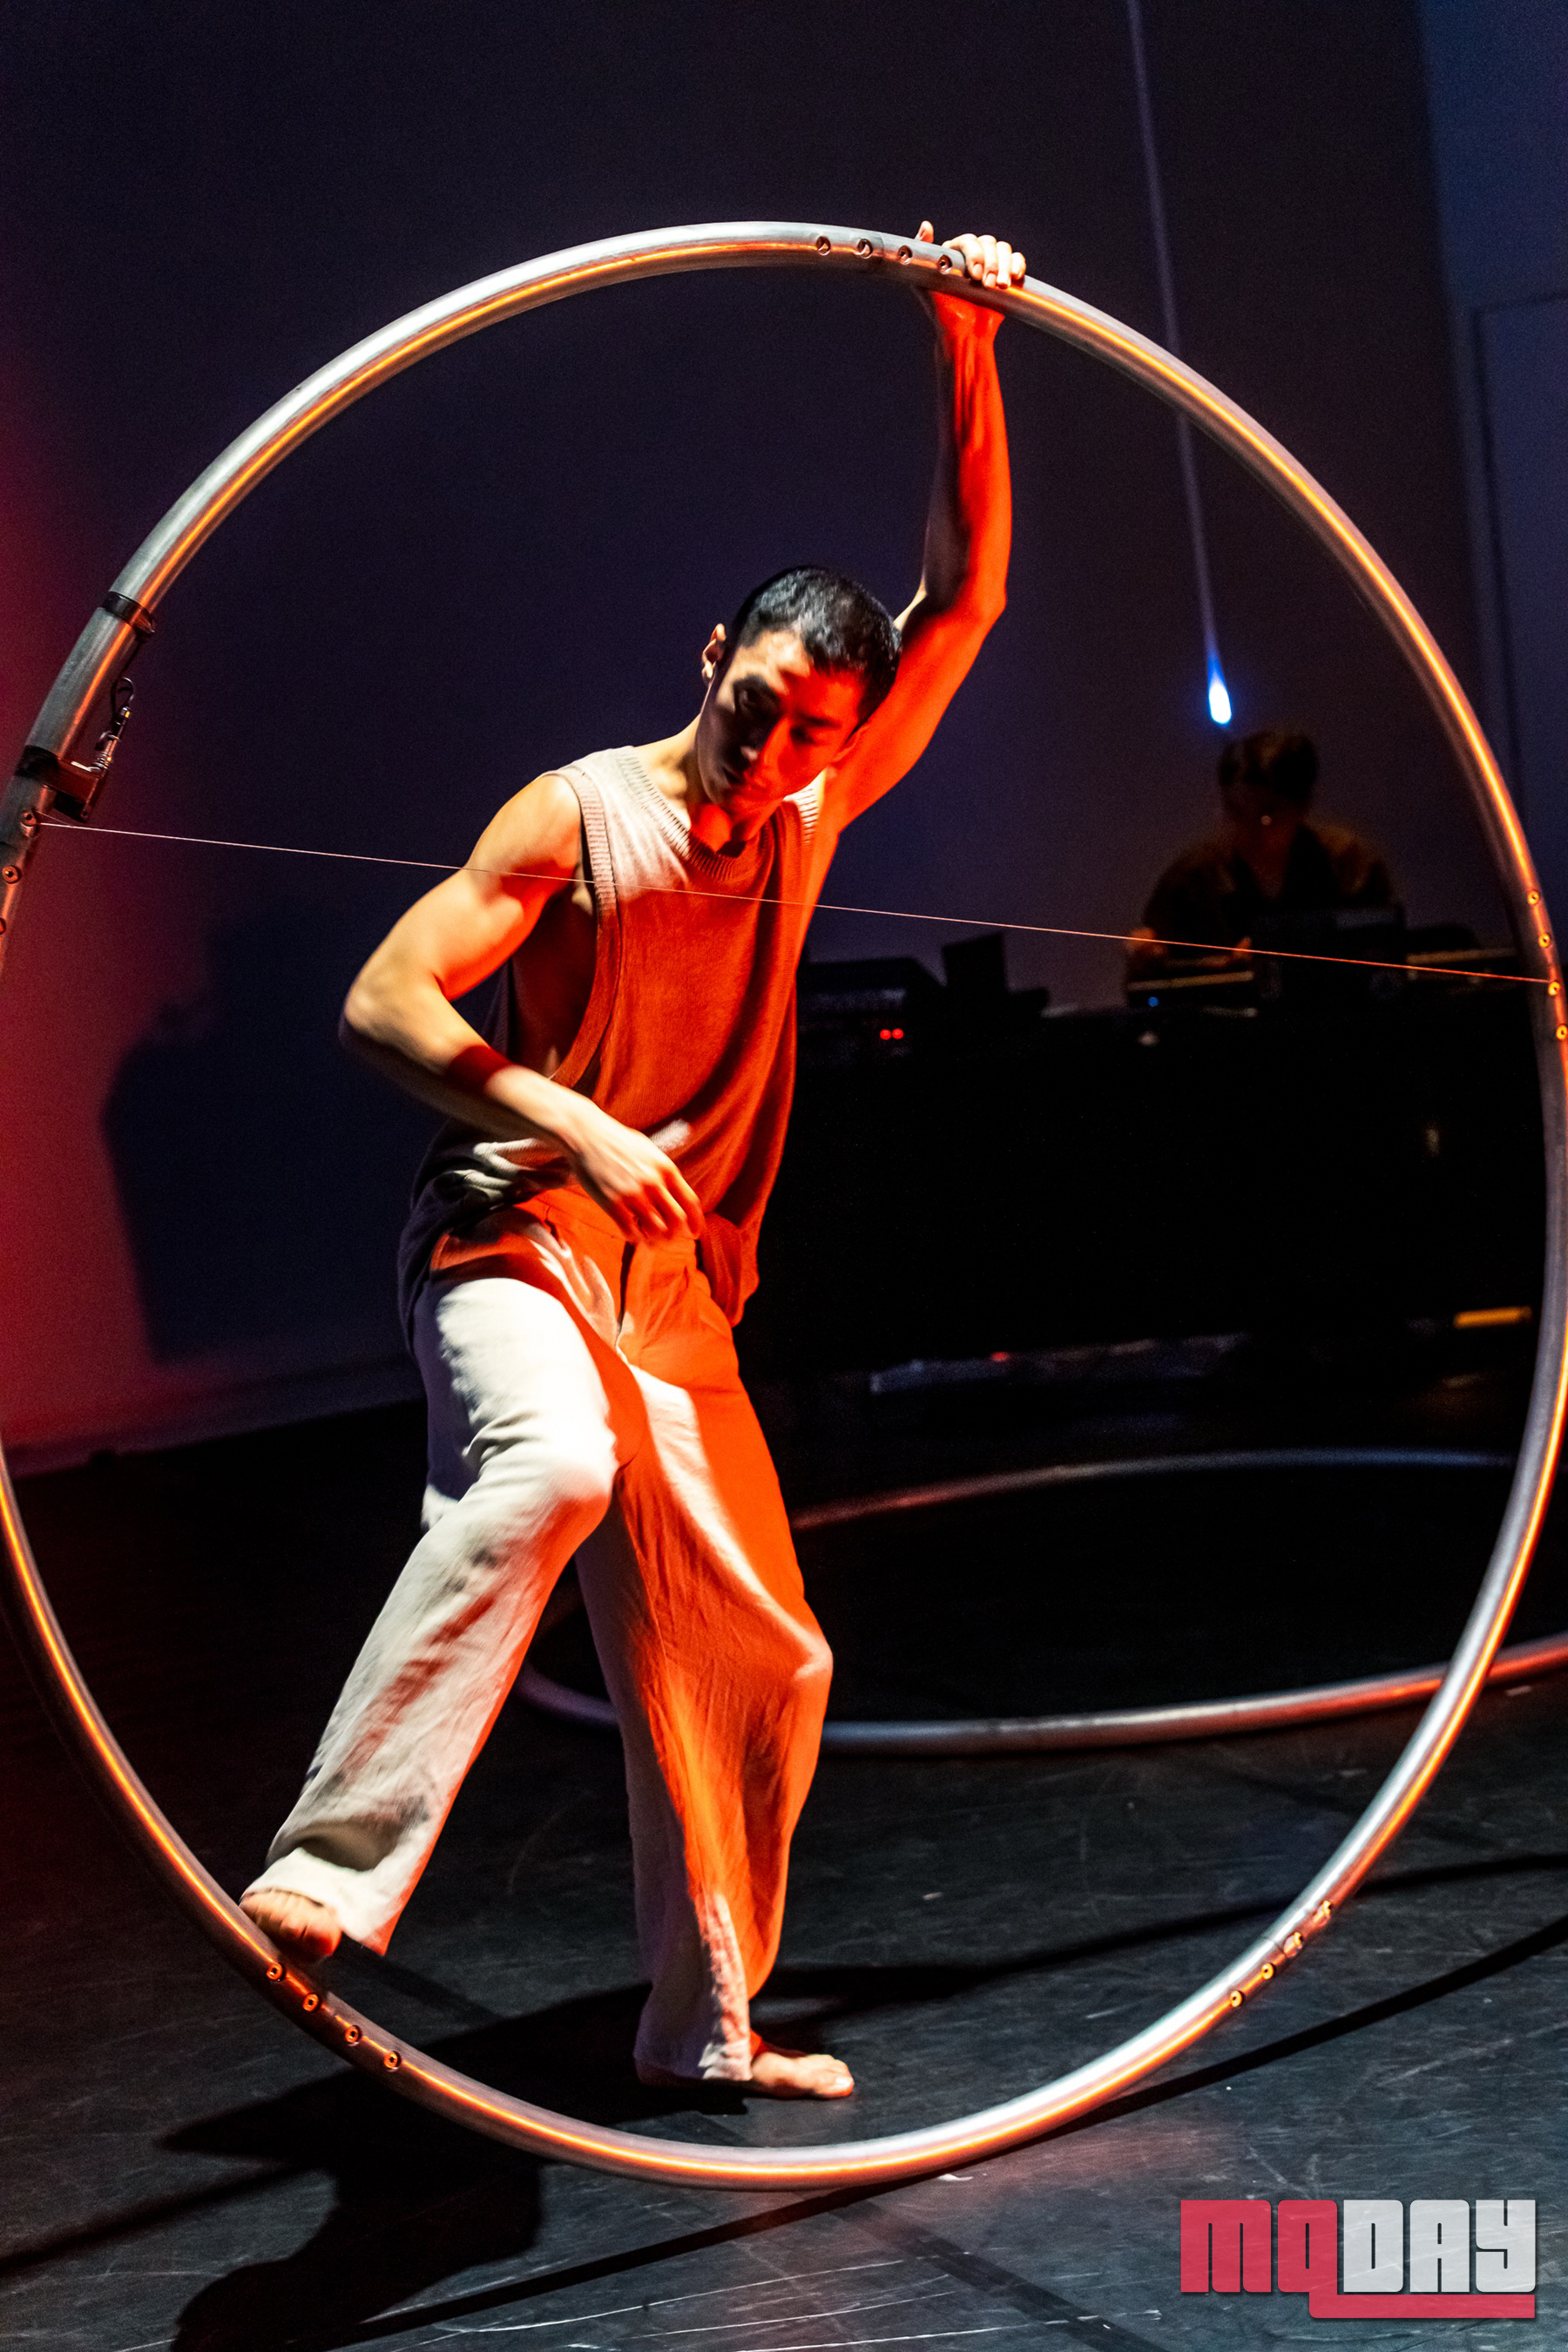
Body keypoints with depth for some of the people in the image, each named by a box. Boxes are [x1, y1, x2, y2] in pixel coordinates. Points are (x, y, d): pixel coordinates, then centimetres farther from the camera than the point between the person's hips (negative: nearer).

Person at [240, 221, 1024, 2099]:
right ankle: (330, 1871, -42)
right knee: (549, 1466, -39)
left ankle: (705, 2026, 23)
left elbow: (964, 596, 7)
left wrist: (966, 357, -1)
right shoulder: (574, 817, -8)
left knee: (754, 1662, 7)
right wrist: (572, 1124, -26)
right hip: (514, 1242, -6)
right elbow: (381, 1003, -15)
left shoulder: (808, 816, 7)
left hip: (674, 1283, 6)